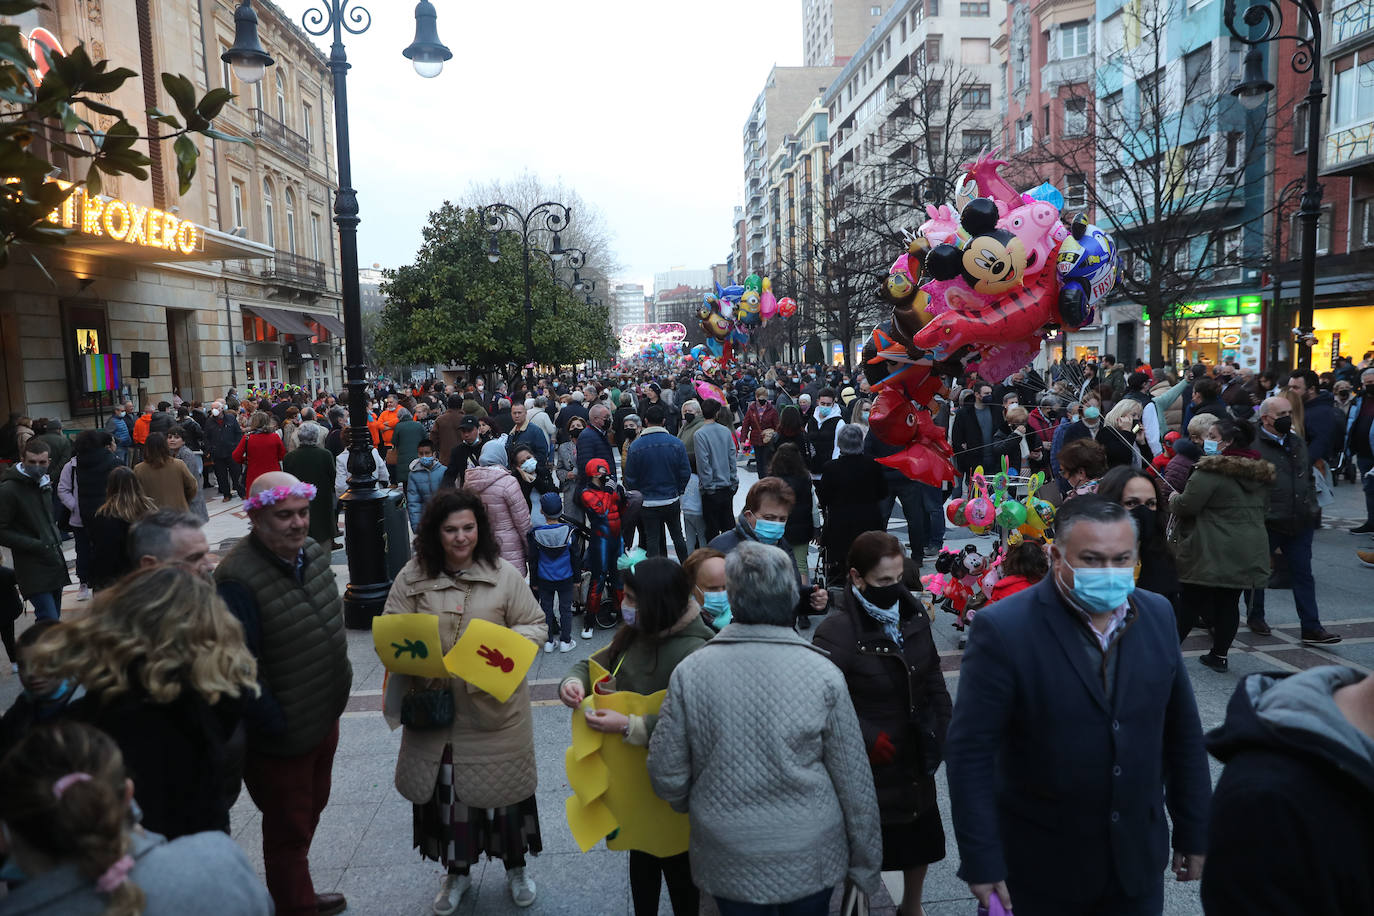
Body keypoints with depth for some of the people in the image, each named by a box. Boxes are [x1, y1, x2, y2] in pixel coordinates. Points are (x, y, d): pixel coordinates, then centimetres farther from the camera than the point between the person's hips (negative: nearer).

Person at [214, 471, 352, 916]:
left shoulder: (313, 553, -1)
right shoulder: (239, 579, -27)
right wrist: (276, 725, -20)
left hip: (324, 719, 8)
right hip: (281, 739, -8)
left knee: (310, 810, 25)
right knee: (288, 829, 12)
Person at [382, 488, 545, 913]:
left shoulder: (505, 575, -5)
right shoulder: (413, 576, -2)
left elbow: (535, 627, -1)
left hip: (494, 707, -1)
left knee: (503, 787, 10)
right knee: (445, 790, 13)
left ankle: (515, 868, 36)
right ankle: (457, 871, 39)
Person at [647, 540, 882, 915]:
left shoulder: (690, 672, -14)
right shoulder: (822, 674, -15)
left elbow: (666, 775, -6)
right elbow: (855, 781, -8)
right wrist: (866, 862, 6)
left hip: (728, 865, 0)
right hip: (810, 859, 0)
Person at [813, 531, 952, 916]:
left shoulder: (913, 616, -1)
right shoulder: (837, 632, -21)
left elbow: (933, 680, 9)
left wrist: (940, 730, 3)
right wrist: (869, 739, -19)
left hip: (916, 758, 6)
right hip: (870, 767, -6)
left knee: (922, 838, 21)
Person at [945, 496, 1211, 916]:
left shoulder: (1157, 615, -3)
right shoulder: (1003, 629, -19)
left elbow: (1183, 734, 6)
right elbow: (970, 754, -18)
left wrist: (1194, 833, 9)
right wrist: (981, 862, -17)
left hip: (1139, 859, 4)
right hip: (1041, 867, -4)